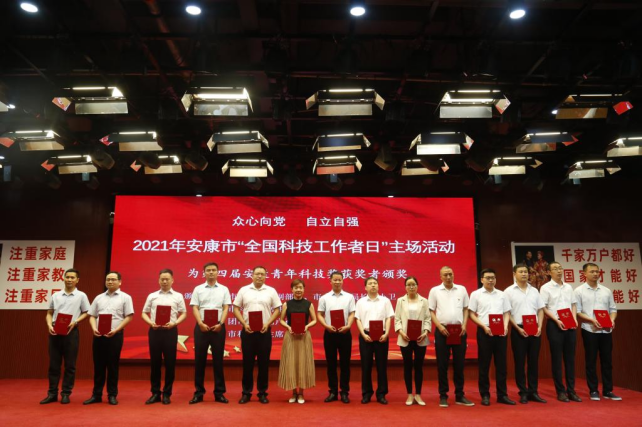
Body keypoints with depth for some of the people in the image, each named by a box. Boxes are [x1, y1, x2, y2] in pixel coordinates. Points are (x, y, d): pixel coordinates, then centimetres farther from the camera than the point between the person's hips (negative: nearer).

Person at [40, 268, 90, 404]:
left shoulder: (81, 295, 3)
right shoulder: (55, 295, 11)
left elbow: (86, 313, 4)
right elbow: (49, 313, 14)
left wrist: (75, 322, -12)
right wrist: (49, 325, -4)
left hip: (71, 332, -3)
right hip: (55, 331, 3)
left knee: (70, 365, 1)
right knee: (53, 364, 6)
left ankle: (66, 393, 9)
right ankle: (52, 393, 14)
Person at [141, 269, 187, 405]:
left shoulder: (178, 296, 6)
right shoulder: (152, 296, 10)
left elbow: (184, 314, 4)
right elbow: (144, 313, 11)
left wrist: (174, 323, -13)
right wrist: (150, 323, -8)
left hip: (170, 331, -1)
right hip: (154, 330, 1)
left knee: (170, 363, 2)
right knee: (155, 362, 6)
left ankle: (167, 394, 12)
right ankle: (155, 393, 16)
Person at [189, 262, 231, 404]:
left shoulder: (224, 289, 7)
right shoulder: (198, 289, 7)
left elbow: (226, 308, 2)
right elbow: (195, 308, 1)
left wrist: (220, 324, -13)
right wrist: (201, 324, -14)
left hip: (218, 327, 0)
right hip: (201, 327, 0)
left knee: (218, 360, 4)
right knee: (199, 360, 3)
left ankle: (219, 392, 11)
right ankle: (199, 392, 12)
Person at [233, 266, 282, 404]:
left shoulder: (271, 291, 3)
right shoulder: (243, 290, 4)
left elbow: (277, 310, 3)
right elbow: (236, 308, 4)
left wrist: (267, 324, -9)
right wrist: (244, 324, -8)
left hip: (264, 331, 0)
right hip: (247, 331, 0)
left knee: (264, 362, 5)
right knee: (247, 362, 5)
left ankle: (262, 392, 16)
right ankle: (246, 392, 16)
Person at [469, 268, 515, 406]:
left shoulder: (502, 294, 11)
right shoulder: (476, 294, 1)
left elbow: (507, 312, 12)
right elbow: (472, 314, -1)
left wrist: (505, 326, -6)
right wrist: (484, 326, -13)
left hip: (500, 332, 3)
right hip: (484, 331, -3)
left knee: (501, 364, 6)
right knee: (484, 364, 2)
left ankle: (502, 395, 15)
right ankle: (485, 395, 10)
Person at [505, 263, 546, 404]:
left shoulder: (534, 291, 11)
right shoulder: (509, 291, -3)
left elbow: (540, 310, 12)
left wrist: (539, 327, -1)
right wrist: (518, 328, -12)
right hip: (518, 330, -4)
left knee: (533, 362, 8)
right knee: (520, 363, 1)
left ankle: (533, 392, 16)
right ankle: (523, 393, 10)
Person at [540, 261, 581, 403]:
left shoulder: (568, 287, 13)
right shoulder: (546, 288, -3)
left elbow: (573, 305, 16)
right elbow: (543, 308, -6)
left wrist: (575, 318, -1)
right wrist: (556, 320, -15)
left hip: (570, 325, 5)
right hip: (554, 325, -5)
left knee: (570, 358, 7)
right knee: (557, 359, 0)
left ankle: (571, 390, 14)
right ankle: (560, 391, 7)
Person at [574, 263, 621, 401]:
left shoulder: (607, 291, 12)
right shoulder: (579, 291, -1)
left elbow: (613, 309, 13)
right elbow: (577, 312, -5)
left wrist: (612, 319, -7)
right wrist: (592, 320, -17)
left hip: (606, 331, 4)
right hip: (590, 330, -4)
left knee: (607, 361, 8)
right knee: (591, 361, 3)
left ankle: (608, 391, 16)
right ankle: (593, 391, 11)